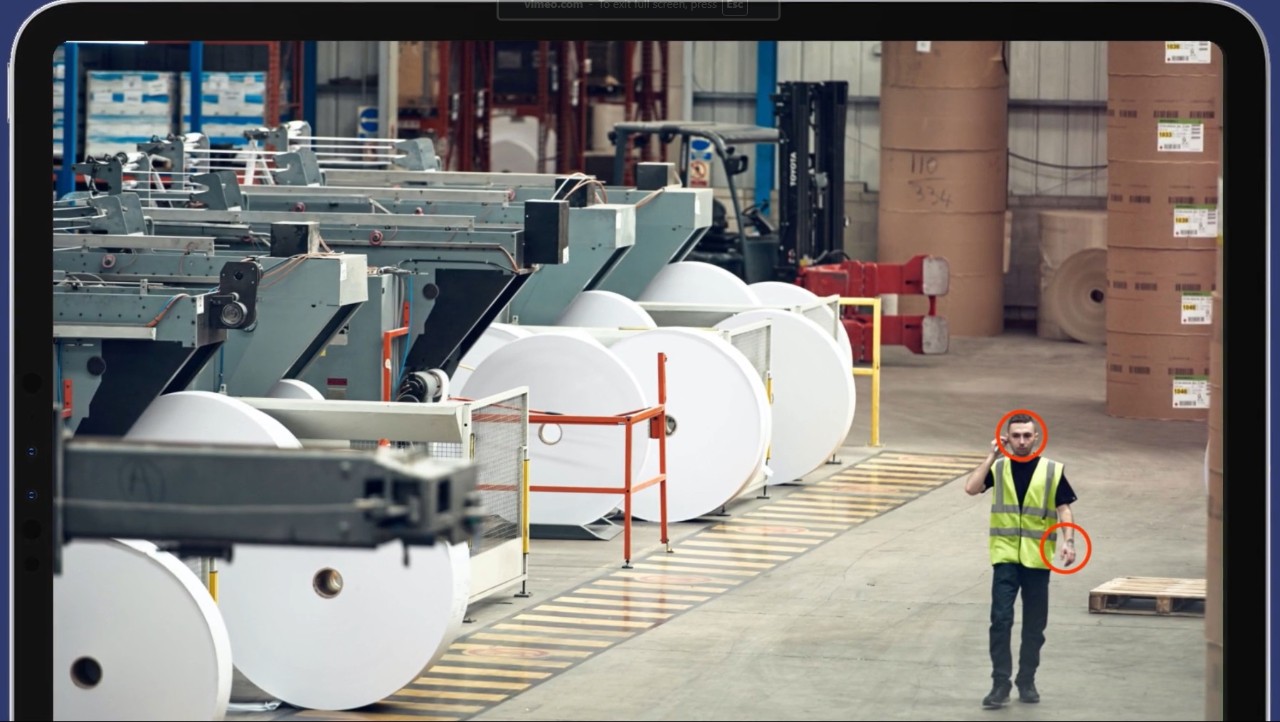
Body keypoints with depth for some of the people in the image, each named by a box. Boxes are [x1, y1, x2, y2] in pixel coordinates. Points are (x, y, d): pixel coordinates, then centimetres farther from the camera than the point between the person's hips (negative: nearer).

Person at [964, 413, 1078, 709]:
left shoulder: (1052, 471, 2)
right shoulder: (998, 468, 4)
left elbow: (1064, 510, 0)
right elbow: (971, 488, -10)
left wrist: (1069, 542, -13)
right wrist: (992, 456, -10)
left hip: (1037, 559, 1)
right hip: (1005, 556, 0)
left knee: (1034, 624, 8)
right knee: (1001, 619, -9)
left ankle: (1027, 681, 22)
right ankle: (1000, 683, -5)